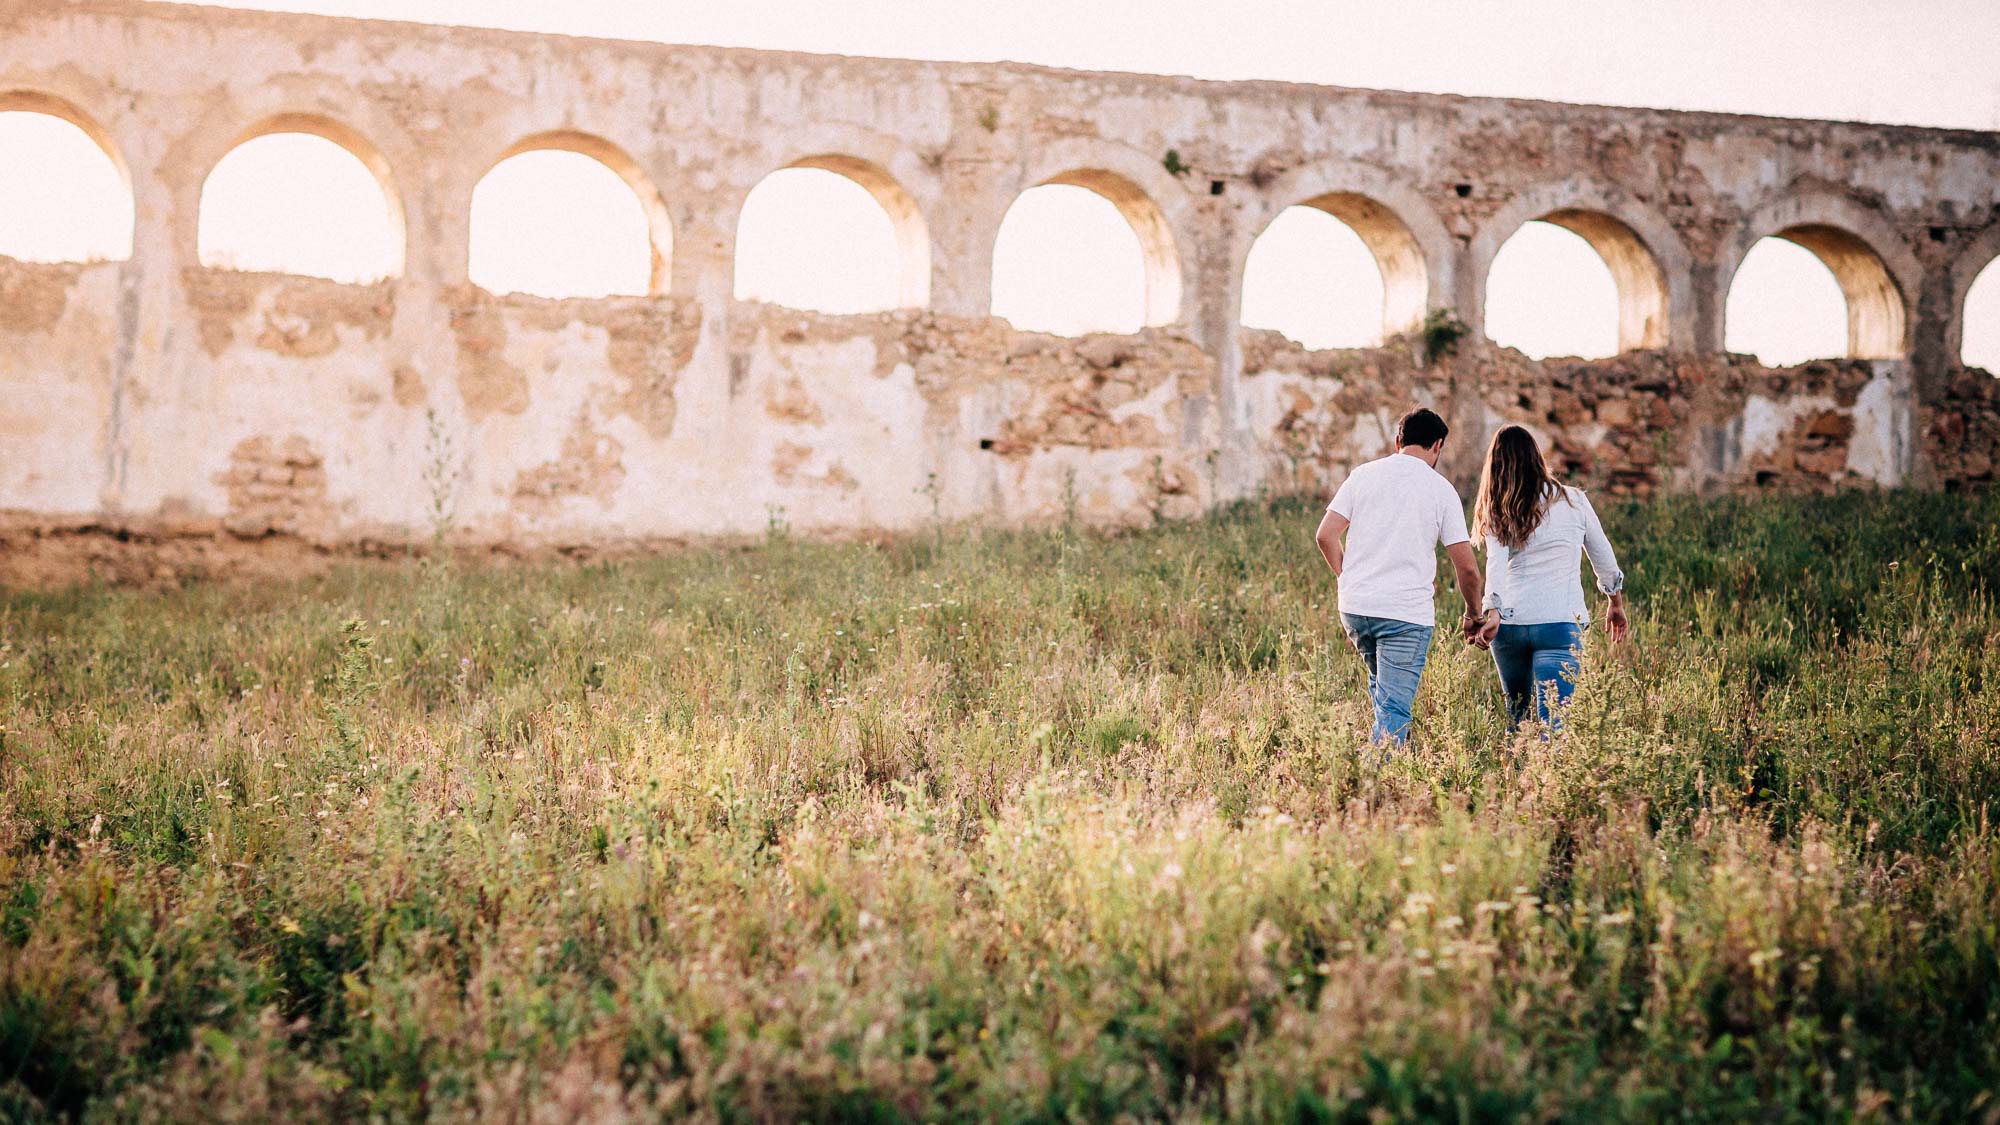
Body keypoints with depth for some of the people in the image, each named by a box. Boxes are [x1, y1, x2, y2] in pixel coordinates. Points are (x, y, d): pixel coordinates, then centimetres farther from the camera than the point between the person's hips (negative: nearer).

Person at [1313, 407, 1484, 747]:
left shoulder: (1363, 474, 7)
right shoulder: (1441, 490, 1)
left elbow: (1325, 535, 2)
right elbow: (1467, 568, 0)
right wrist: (1472, 615, 16)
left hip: (1355, 606, 4)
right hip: (1407, 612, -4)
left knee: (1382, 691, 25)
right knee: (1395, 707, -4)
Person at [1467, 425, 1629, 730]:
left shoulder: (1497, 513, 4)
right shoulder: (1573, 500, 4)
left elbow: (1496, 566, -11)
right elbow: (1603, 557, 15)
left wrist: (1492, 613, -21)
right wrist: (1616, 604, 28)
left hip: (1509, 623, 2)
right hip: (1560, 623, -2)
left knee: (1517, 714, 19)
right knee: (1549, 720, -8)